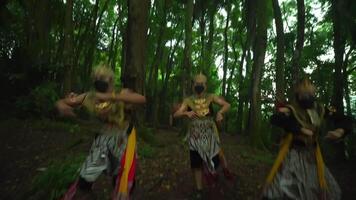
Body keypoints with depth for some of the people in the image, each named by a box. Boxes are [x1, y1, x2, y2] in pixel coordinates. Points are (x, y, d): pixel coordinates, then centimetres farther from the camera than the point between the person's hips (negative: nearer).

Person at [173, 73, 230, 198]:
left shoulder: (211, 97, -1)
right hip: (195, 137, 0)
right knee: (196, 164, 8)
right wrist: (186, 113, -30)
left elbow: (227, 105, -4)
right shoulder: (188, 100, -1)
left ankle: (209, 169, 42)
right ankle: (199, 190, 29)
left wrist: (220, 112, -26)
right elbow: (176, 114, -8)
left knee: (213, 161, 3)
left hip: (210, 135, 0)